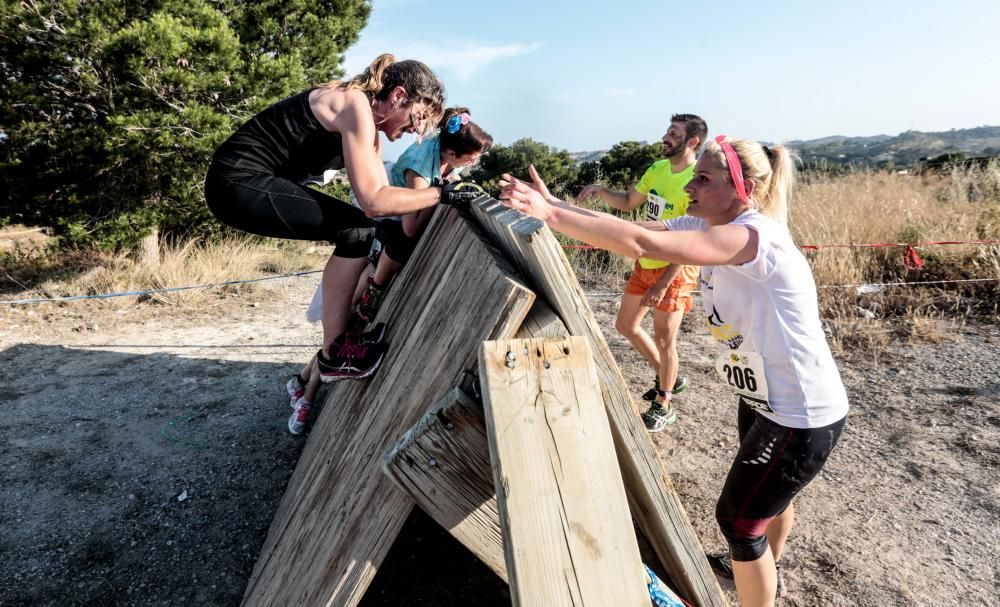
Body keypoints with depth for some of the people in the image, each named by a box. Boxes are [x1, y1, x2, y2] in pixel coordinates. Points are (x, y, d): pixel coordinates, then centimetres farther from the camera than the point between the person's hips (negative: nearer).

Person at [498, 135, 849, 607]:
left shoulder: (755, 235, -31)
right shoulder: (704, 226, -2)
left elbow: (641, 242, -40)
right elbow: (634, 228, -9)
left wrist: (550, 215, -36)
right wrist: (554, 205, -17)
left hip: (803, 416, -10)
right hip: (764, 400, 10)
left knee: (737, 517, 4)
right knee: (769, 492, 32)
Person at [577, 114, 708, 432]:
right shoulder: (657, 168, 3)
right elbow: (628, 202, 15)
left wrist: (663, 284, -24)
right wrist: (601, 191, -4)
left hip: (675, 270, -8)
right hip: (645, 263, 8)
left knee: (664, 339, 2)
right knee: (626, 325, 16)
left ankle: (664, 405, 25)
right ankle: (667, 377, 36)